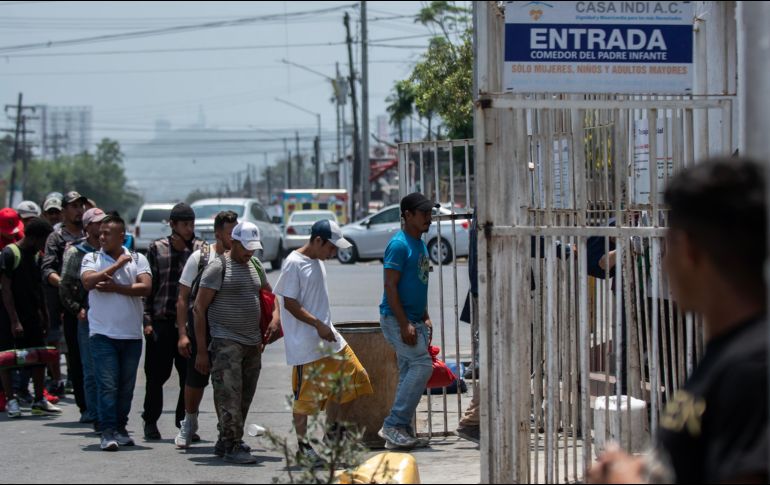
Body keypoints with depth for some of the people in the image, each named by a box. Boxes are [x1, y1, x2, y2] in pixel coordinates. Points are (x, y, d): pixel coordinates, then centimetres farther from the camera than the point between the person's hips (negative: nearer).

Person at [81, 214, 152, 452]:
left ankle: (120, 429, 20)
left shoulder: (137, 259, 5)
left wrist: (115, 287, -13)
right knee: (107, 385, -9)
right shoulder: (92, 259, 4)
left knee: (126, 386, 9)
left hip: (132, 334, 2)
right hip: (103, 334, -2)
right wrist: (117, 265, -12)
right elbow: (88, 282, -15)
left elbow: (146, 287, -9)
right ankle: (108, 433, -10)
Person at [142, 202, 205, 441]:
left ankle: (185, 421, 16)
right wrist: (147, 320, 0)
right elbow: (148, 286, 6)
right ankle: (150, 421, 18)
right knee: (156, 374, 3)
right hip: (162, 321, 0)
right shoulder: (156, 249, 5)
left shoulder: (201, 249, 4)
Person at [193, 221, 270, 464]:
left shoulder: (253, 266, 15)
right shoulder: (218, 267, -6)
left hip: (252, 343, 7)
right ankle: (232, 446, -14)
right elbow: (199, 307, -8)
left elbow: (266, 298, 27)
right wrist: (201, 350, -12)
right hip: (226, 342, -7)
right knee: (229, 394, -13)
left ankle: (225, 441, 18)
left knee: (245, 397, 8)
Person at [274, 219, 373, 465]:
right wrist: (318, 325, -21)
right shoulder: (294, 264, -15)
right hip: (306, 344, -9)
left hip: (327, 336, 9)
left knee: (351, 375, 9)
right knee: (305, 393, -2)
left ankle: (331, 424, 23)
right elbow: (290, 304, -18)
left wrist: (326, 327, 18)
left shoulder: (318, 262, 12)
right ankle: (303, 443, 8)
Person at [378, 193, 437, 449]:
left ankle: (401, 432, 13)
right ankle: (393, 425, -14)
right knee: (422, 365, -16)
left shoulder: (421, 245, 15)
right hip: (396, 319, -10)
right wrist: (405, 324, -22)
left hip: (414, 320, 10)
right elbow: (390, 286, -19)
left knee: (410, 372, 9)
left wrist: (425, 318, 18)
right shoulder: (399, 245, -14)